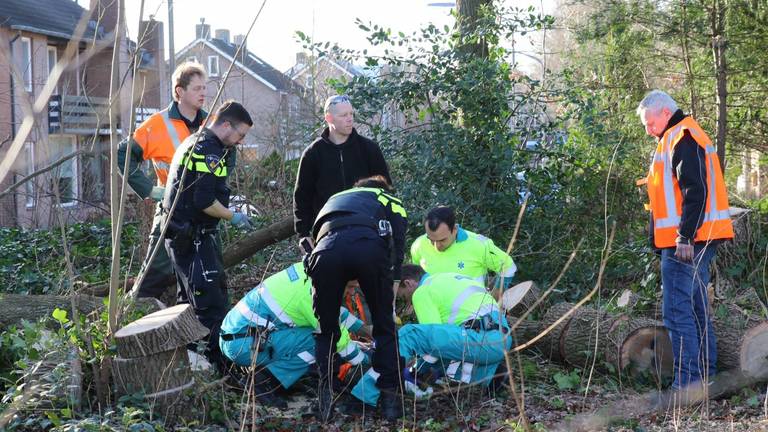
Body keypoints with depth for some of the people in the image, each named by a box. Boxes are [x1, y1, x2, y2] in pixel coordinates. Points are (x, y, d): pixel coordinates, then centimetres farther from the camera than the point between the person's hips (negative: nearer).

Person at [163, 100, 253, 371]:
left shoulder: (193, 142, 16)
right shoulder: (209, 151, -17)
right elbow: (204, 201, -25)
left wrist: (233, 206, 17)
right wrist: (233, 217, -11)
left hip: (182, 234, 11)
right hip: (194, 238, -11)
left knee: (190, 299, 19)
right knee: (213, 303, -9)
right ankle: (220, 362, -6)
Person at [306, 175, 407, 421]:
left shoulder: (334, 200, 47)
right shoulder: (389, 200, 37)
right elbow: (398, 245, 21)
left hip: (327, 247, 2)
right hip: (370, 246, -2)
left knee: (326, 330, 20)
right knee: (385, 327, 18)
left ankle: (327, 399, 13)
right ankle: (389, 397, 15)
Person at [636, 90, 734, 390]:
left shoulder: (681, 138, -11)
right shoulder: (682, 137, 21)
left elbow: (695, 191, -20)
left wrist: (685, 238, -24)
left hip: (685, 242, -11)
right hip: (694, 241, 11)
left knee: (677, 310, -11)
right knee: (696, 308, 14)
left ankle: (688, 381, -10)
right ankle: (706, 375, 20)